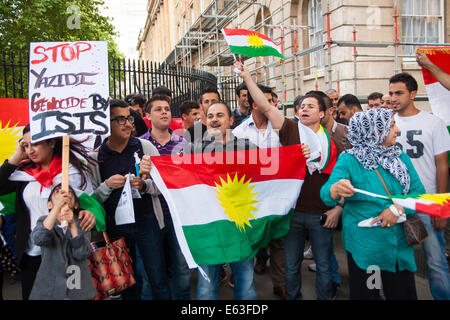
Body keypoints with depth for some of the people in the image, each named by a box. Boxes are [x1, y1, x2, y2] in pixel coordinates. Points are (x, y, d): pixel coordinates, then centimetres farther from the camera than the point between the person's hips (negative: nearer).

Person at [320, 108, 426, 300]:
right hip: (363, 247, -5)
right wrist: (336, 189, -46)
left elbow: (418, 192, 1)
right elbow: (326, 195, -23)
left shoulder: (401, 157, 4)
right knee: (364, 295, 9)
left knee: (403, 294, 18)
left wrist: (399, 209, -18)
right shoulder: (349, 160, -11)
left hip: (400, 246, 5)